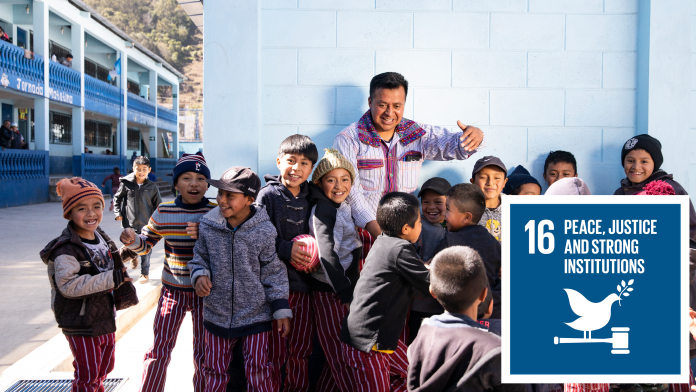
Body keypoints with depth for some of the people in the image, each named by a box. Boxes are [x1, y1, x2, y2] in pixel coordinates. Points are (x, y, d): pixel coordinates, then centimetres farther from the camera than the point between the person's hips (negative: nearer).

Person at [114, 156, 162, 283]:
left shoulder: (152, 187, -2)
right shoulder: (126, 184, -3)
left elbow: (158, 205, 4)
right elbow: (117, 198, 10)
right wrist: (118, 213, 1)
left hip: (146, 224, 0)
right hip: (129, 223, 1)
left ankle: (145, 274, 19)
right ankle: (134, 257, 43)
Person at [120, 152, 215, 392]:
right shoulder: (163, 213, -2)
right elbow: (145, 245, 8)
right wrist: (132, 240, -15)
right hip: (172, 289, 1)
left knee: (203, 353, 10)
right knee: (159, 349, 4)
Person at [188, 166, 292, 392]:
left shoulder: (265, 231, -14)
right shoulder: (208, 225, -7)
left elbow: (274, 272, -6)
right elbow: (200, 257, 9)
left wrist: (281, 309, -6)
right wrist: (199, 276, -12)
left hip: (256, 314, -3)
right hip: (217, 313, 3)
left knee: (258, 369, 2)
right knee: (214, 370, 15)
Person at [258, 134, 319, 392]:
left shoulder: (309, 198, 8)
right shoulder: (268, 195, -6)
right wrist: (286, 249, -18)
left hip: (303, 283, 5)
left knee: (302, 348, 13)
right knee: (276, 351, 0)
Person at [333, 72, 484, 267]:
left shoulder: (417, 134, 11)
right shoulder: (349, 139, -1)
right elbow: (350, 191, -11)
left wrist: (475, 135, -20)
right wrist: (377, 231, -24)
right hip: (364, 234, -3)